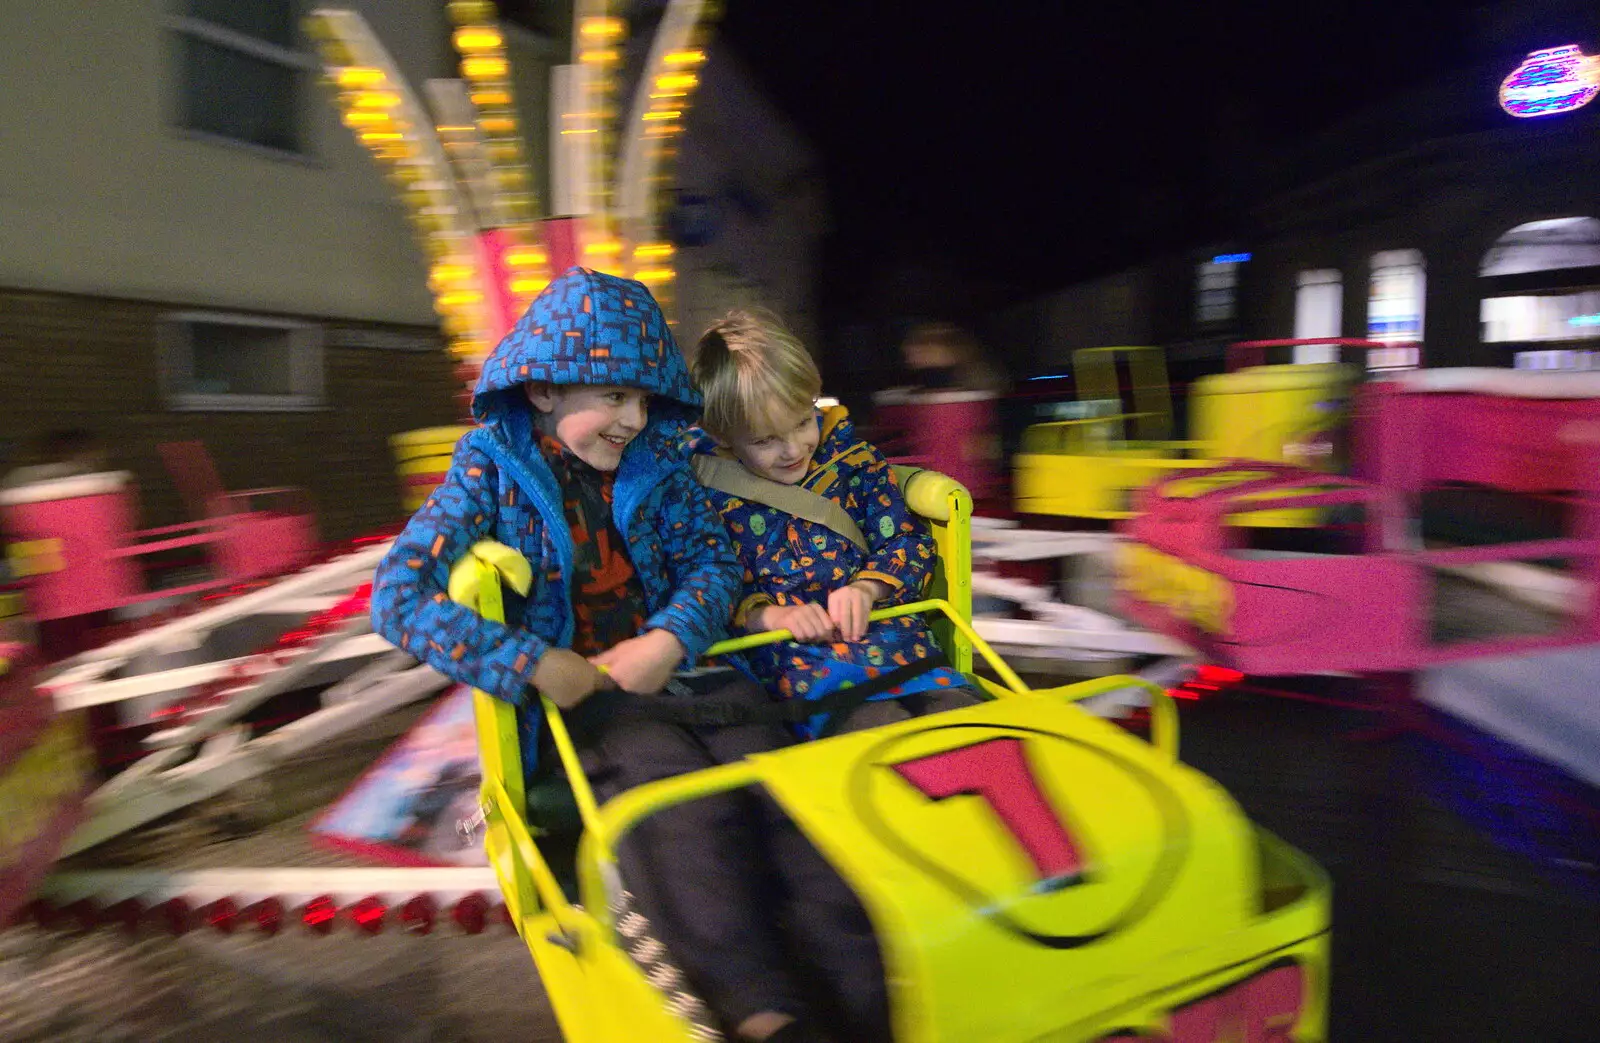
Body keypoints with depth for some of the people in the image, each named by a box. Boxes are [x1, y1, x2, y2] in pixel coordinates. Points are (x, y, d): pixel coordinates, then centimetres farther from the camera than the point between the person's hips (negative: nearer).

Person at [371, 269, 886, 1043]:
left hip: (680, 667, 4)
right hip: (576, 694, -3)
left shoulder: (653, 458, 11)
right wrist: (530, 665, -19)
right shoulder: (492, 466, -1)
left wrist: (672, 637, -15)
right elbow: (397, 594, -9)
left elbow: (713, 555, 7)